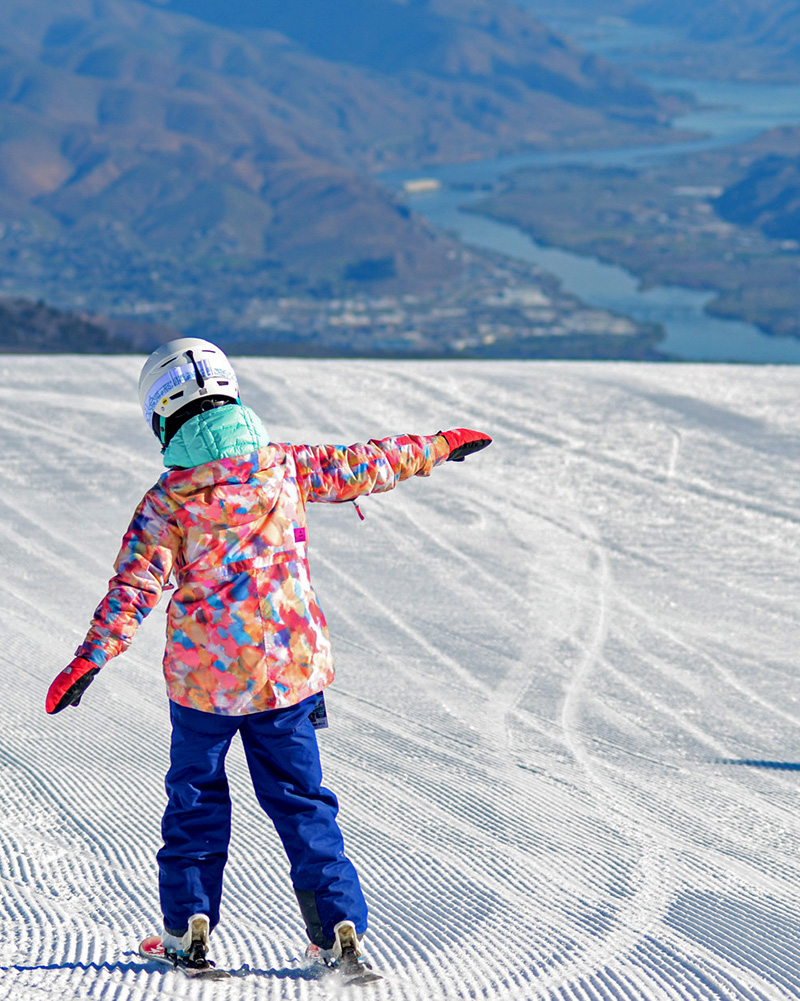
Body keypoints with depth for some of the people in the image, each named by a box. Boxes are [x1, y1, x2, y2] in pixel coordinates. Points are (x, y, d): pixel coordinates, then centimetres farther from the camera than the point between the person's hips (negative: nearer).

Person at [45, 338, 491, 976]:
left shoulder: (169, 500, -10)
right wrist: (437, 447, 26)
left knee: (196, 797, 15)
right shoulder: (284, 467, -1)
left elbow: (135, 585, -18)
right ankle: (339, 926, 2)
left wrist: (92, 658, -20)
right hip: (289, 668, 2)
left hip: (205, 677, -2)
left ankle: (188, 928, 13)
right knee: (301, 799, 10)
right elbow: (361, 466, 11)